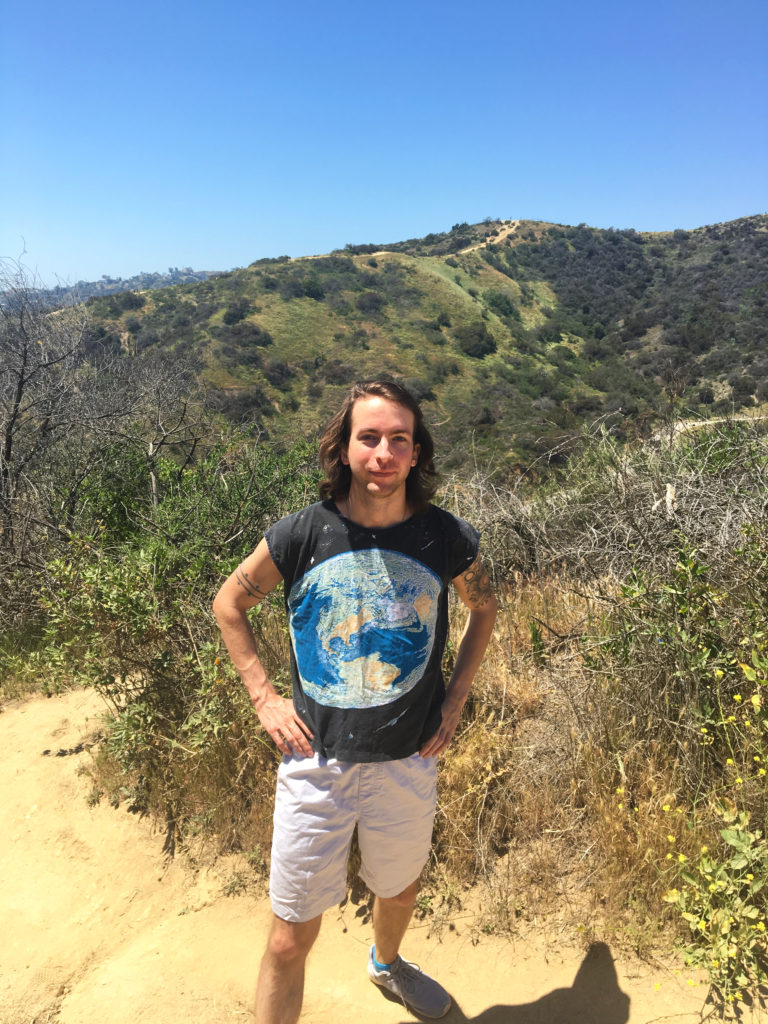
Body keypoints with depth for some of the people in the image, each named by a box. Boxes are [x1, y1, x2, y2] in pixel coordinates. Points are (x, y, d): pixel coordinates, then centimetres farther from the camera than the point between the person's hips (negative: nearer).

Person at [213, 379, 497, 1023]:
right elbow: (230, 602, 1)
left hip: (407, 759, 2)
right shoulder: (302, 535, -15)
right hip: (316, 760, -2)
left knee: (400, 889, 28)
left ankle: (387, 964, 62)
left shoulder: (448, 540, -11)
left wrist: (456, 698, 2)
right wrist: (265, 698, -4)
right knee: (291, 938, 8)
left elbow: (484, 607, 9)